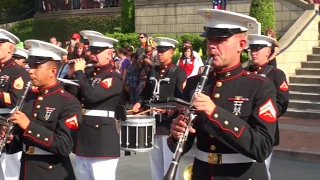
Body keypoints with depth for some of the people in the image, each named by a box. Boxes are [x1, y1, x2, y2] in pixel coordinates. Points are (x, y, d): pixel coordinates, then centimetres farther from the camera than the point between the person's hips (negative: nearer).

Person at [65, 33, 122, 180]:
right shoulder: (89, 75, 14)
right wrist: (71, 76, 1)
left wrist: (79, 72, -12)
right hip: (84, 137, 8)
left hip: (102, 139, -8)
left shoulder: (114, 78, -10)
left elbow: (91, 96, -24)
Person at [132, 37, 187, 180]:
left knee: (169, 162, 0)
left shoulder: (179, 72, -4)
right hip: (153, 121, 6)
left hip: (169, 123, -6)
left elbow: (182, 98, -12)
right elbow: (146, 92, 19)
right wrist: (139, 103, 1)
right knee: (155, 161, 14)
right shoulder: (153, 72, 15)